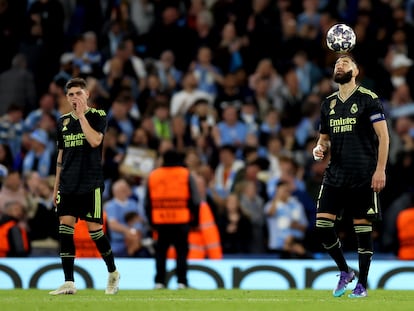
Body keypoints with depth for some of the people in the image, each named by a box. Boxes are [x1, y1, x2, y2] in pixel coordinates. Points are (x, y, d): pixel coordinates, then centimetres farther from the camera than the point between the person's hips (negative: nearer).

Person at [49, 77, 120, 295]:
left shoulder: (98, 116, -2)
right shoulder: (63, 121, 13)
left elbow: (95, 141, -20)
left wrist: (81, 114, -16)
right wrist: (56, 186, 15)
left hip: (90, 184, -5)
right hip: (67, 185, 5)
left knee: (94, 229, -5)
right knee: (65, 229, -4)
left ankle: (113, 272, 18)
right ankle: (69, 283, -3)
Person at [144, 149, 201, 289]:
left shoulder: (152, 176, 8)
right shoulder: (186, 175, 2)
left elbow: (147, 203, 10)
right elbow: (195, 200, -1)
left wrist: (151, 220, 17)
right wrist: (194, 220, 5)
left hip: (160, 220, 2)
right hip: (181, 220, -2)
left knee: (160, 251, 9)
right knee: (181, 251, 3)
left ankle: (159, 282, 3)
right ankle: (181, 282, -4)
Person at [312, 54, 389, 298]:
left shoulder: (368, 99, -3)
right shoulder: (328, 104, 14)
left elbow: (383, 136, -6)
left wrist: (380, 170, -14)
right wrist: (320, 148, 0)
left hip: (363, 176, -5)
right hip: (335, 175, 5)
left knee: (363, 228, -2)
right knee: (322, 226, -4)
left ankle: (362, 284, 8)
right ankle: (345, 273, 16)